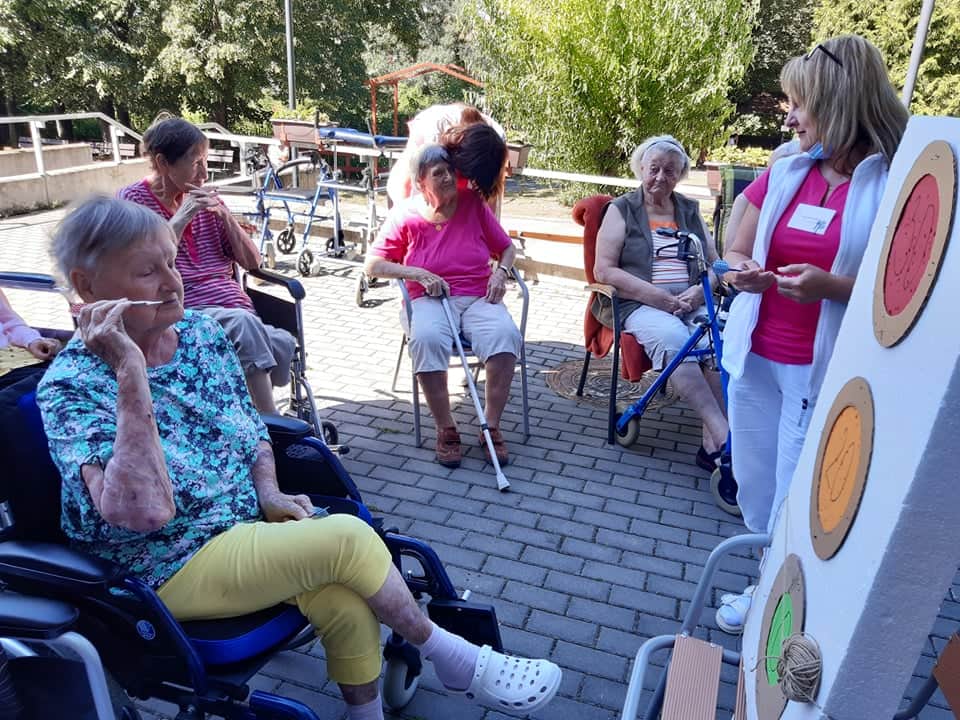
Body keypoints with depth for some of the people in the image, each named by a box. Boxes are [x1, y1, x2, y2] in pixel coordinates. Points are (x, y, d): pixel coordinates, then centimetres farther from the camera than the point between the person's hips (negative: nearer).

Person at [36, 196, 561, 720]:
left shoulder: (200, 332, -1)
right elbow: (145, 512, -35)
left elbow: (252, 426, 11)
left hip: (248, 522, 5)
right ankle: (453, 659, -1)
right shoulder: (73, 387, -19)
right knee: (348, 538, -22)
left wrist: (269, 493, -6)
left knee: (346, 603, -22)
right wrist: (130, 373, -36)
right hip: (174, 568, -5)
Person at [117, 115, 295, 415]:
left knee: (284, 346, -27)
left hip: (238, 316, 5)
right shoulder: (132, 200, 4)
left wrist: (224, 215, -1)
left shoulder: (205, 199, 17)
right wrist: (181, 218, -15)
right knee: (243, 322, -36)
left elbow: (252, 262, 12)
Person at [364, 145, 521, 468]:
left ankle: (492, 427, -20)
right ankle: (446, 430, -21)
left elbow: (507, 248, 17)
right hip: (429, 300, -1)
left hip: (478, 297, 2)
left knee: (505, 333, -31)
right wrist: (419, 274, -11)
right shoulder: (405, 215, 2)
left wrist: (501, 271, -5)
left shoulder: (473, 203, 6)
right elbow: (372, 265, 1)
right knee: (427, 339, -36)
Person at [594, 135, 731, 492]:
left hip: (692, 303, 4)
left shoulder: (691, 211, 21)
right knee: (672, 338, -37)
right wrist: (658, 296, -13)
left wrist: (700, 290, -7)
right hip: (641, 305, -3)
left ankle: (712, 443, -28)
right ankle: (724, 435, -38)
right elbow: (604, 270, -3)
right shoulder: (621, 210, 9)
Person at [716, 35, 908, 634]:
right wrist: (743, 271, -10)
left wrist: (833, 286, -25)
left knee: (796, 499, 3)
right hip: (755, 358, 5)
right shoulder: (783, 173, 5)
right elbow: (735, 254, 13)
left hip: (821, 369, -5)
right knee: (755, 485, 16)